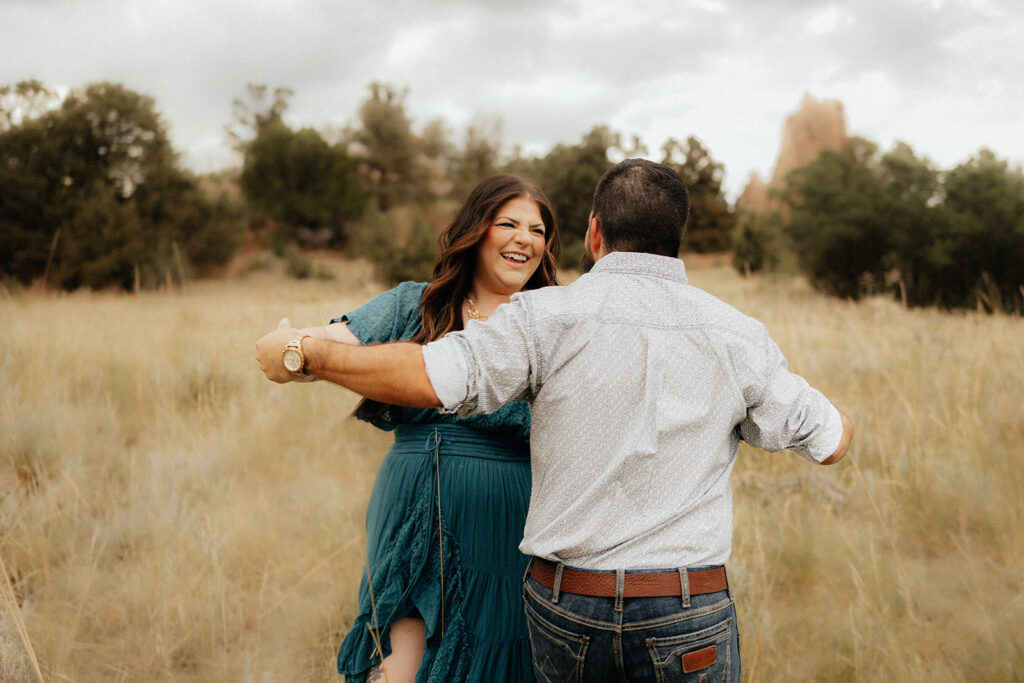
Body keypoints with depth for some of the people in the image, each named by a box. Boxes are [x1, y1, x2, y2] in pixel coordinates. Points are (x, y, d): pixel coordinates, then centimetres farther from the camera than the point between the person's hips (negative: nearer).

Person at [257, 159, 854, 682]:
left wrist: (305, 354, -3)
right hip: (688, 619, 0)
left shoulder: (549, 316, -7)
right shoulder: (738, 336, 0)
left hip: (565, 607, 0)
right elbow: (830, 441, 9)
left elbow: (430, 377, -16)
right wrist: (842, 417, 33)